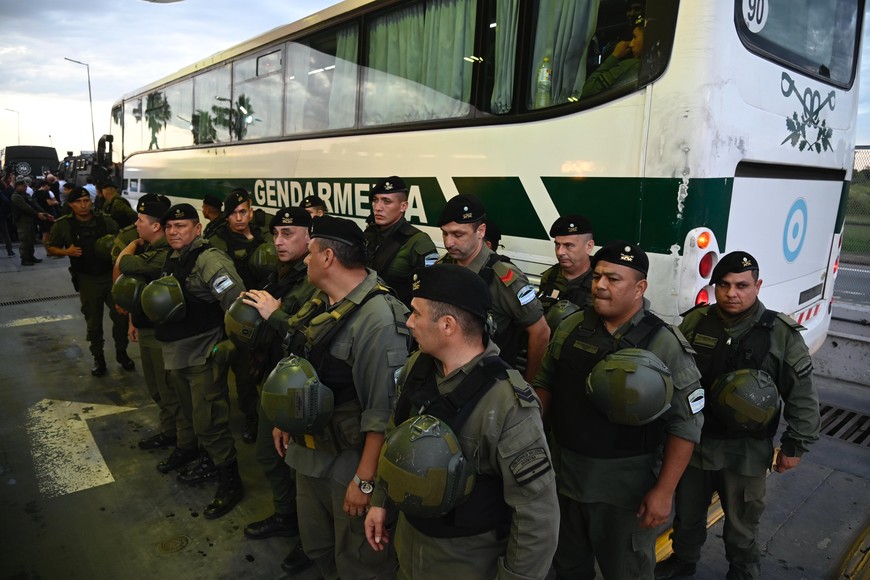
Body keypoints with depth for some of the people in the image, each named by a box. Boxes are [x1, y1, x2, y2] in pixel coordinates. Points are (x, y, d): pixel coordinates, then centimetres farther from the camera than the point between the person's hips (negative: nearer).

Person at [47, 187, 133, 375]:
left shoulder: (106, 221, -2)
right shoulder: (63, 225, -3)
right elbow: (51, 248, 5)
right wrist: (67, 251, -13)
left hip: (111, 275, 1)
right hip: (87, 280, 0)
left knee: (120, 315, 2)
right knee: (93, 322, 10)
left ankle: (121, 353, 23)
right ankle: (98, 358, 27)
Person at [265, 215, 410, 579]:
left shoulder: (378, 318, -27)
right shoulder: (321, 303, 3)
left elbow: (384, 411, -26)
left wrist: (365, 479, -21)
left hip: (349, 463, -8)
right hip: (309, 452, 8)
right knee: (317, 550, 26)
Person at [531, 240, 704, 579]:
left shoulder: (665, 344, -15)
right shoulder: (570, 327, -2)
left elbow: (685, 424, -13)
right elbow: (545, 383, 8)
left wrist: (664, 491, -15)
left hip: (627, 483, -4)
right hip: (566, 471, 4)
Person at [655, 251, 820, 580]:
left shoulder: (782, 333, -11)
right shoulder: (694, 323, -6)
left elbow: (802, 396, -4)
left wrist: (795, 446, -2)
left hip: (746, 453, -2)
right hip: (692, 442, 3)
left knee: (741, 527, 16)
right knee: (687, 515, 22)